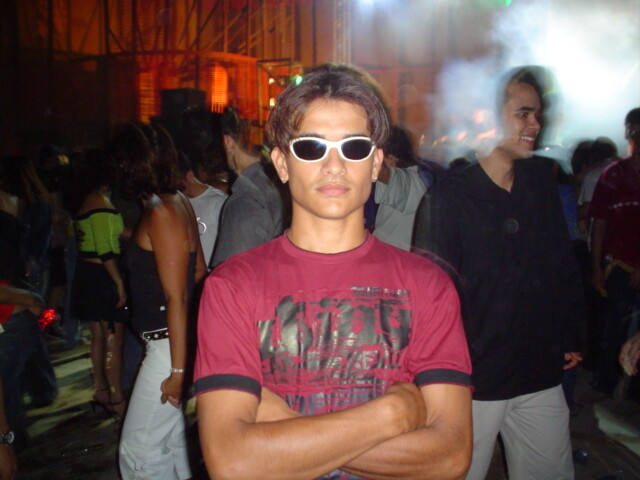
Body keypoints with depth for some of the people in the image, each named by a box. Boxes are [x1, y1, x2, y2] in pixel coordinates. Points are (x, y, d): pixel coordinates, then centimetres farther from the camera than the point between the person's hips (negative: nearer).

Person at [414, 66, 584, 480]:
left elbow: (565, 263, 13)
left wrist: (569, 336, 10)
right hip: (474, 382, -5)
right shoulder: (450, 197, -13)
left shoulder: (541, 180, 5)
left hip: (541, 377, 5)